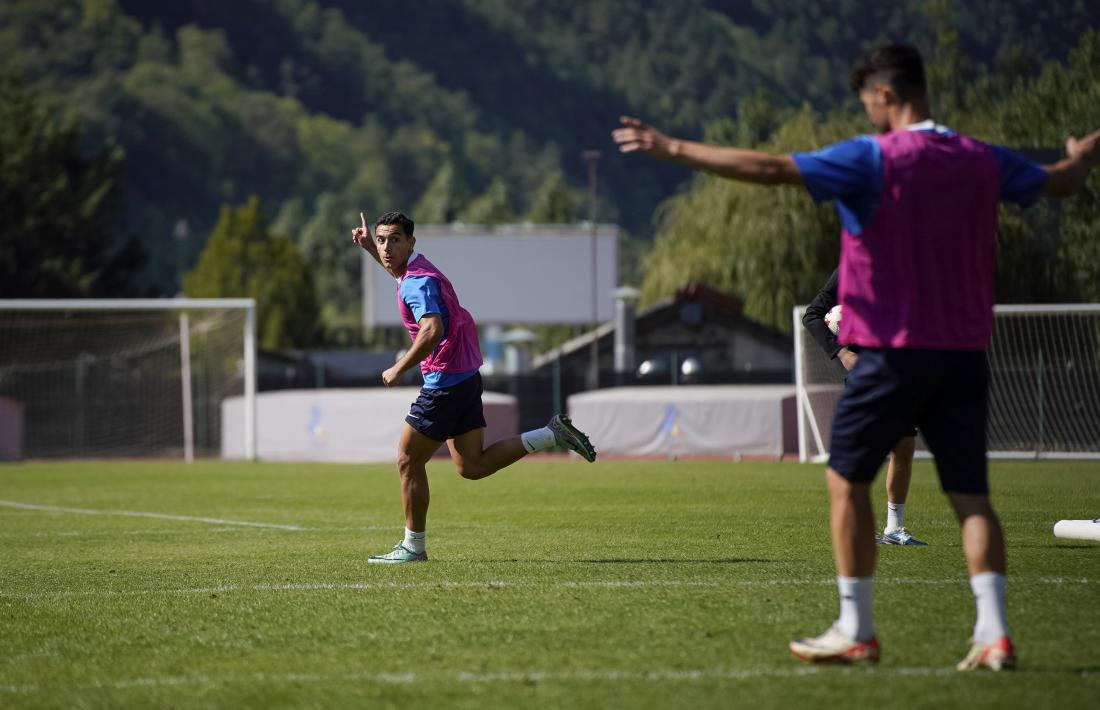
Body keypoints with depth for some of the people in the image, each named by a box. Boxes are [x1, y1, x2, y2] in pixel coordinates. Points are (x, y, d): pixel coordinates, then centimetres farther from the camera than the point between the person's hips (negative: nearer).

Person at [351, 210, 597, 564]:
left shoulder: (417, 281, -18)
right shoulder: (416, 269, 12)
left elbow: (433, 331, -33)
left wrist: (398, 370, -25)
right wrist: (369, 247, 32)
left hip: (445, 382, -10)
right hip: (465, 376, 10)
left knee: (408, 462, 1)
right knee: (472, 466, 11)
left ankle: (413, 546, 8)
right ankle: (553, 434, 8)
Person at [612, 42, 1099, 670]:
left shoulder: (875, 159, -11)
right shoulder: (983, 161, 6)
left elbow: (770, 169, -18)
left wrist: (675, 148, -13)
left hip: (895, 352, -5)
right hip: (966, 353, 5)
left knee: (847, 479, 8)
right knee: (971, 494, 5)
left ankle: (856, 631, 7)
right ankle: (994, 632, -5)